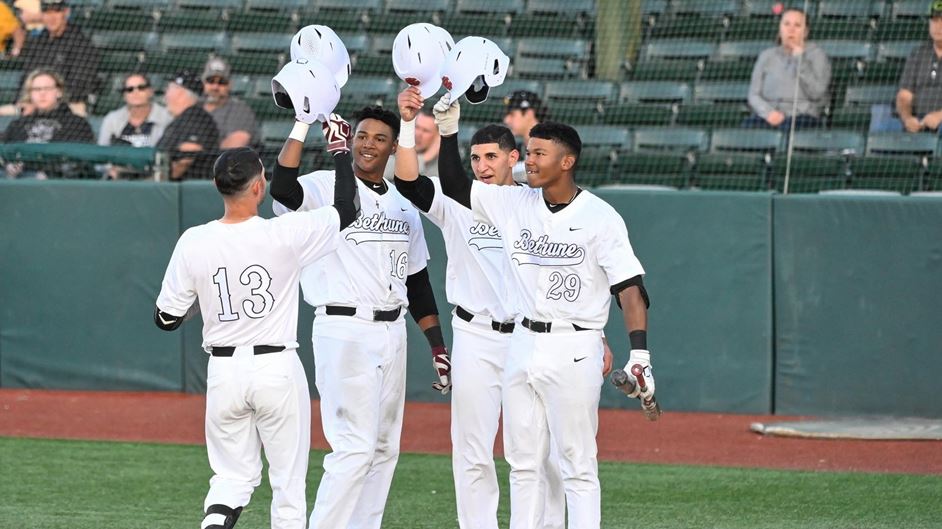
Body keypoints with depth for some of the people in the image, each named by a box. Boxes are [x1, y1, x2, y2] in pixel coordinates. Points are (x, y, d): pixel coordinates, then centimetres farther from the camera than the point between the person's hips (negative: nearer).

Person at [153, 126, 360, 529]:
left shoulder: (194, 243, -8)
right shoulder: (285, 234, -15)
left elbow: (166, 318, -1)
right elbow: (345, 212, 0)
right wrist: (341, 151, 12)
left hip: (224, 371, 2)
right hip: (278, 368, -2)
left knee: (233, 475, 13)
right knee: (289, 480, 9)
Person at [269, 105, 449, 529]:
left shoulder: (405, 207, 15)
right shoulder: (325, 188, -5)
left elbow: (417, 283, 19)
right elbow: (283, 189, -28)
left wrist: (438, 346, 14)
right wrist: (302, 125, -31)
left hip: (392, 332, 7)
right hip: (344, 331, -7)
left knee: (384, 448, 10)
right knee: (355, 446, -13)